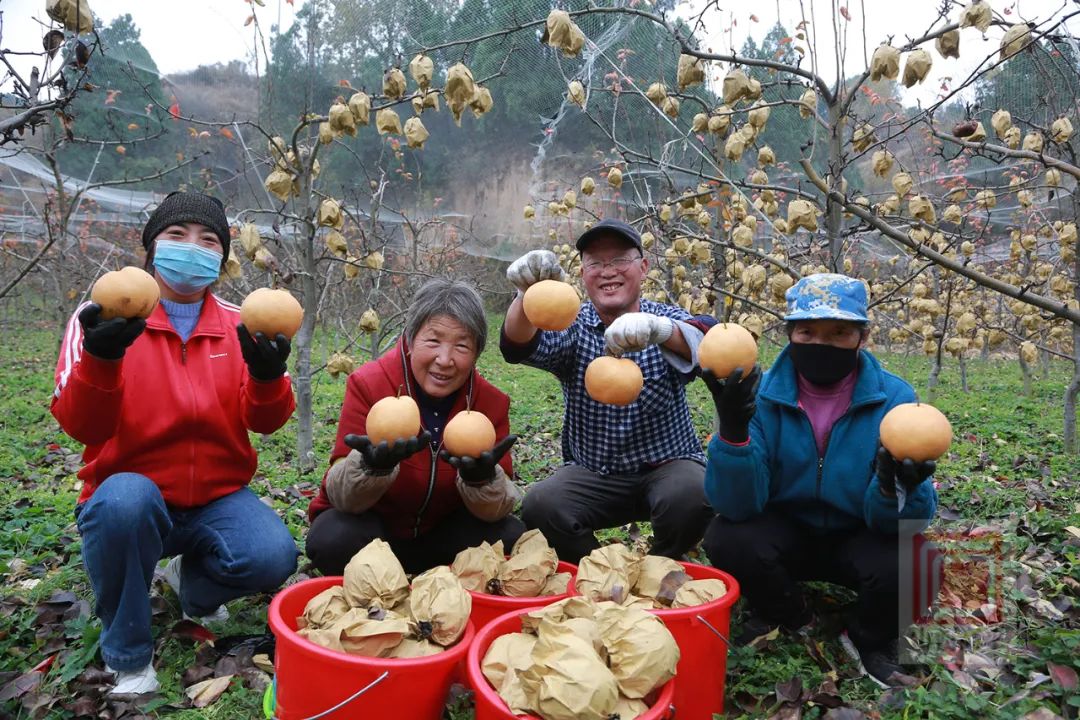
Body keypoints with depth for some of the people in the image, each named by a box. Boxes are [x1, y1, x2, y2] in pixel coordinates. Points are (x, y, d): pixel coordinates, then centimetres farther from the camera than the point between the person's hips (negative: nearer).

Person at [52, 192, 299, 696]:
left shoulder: (238, 325, 1)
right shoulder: (105, 317, -6)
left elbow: (262, 421, -7)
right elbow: (82, 428, -17)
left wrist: (267, 376, -30)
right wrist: (100, 358, -37)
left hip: (218, 498, 2)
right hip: (131, 498, -1)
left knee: (273, 558, -25)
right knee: (125, 498, -35)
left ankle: (192, 582, 13)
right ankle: (127, 656, -10)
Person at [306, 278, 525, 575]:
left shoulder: (491, 402, -14)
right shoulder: (368, 384, -20)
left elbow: (496, 512, -16)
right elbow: (341, 498, -23)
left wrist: (483, 478, -39)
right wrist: (373, 466, -46)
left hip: (442, 533, 2)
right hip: (372, 526, -2)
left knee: (511, 536, -22)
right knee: (334, 540, -33)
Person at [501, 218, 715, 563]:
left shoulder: (665, 317, -4)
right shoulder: (573, 326, -1)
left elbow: (703, 343, -29)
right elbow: (519, 346, -23)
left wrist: (656, 328, -54)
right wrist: (527, 295, -46)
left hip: (668, 466, 0)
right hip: (591, 473, 1)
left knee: (691, 496, -31)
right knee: (539, 506, -25)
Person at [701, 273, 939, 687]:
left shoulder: (894, 398, -17)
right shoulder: (763, 395, -17)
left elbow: (901, 522, -22)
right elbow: (737, 505, -24)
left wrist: (897, 489, -46)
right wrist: (732, 430, -41)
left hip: (858, 536, 0)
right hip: (785, 532, 1)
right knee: (727, 538, -28)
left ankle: (871, 640, 7)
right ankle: (789, 623, 7)